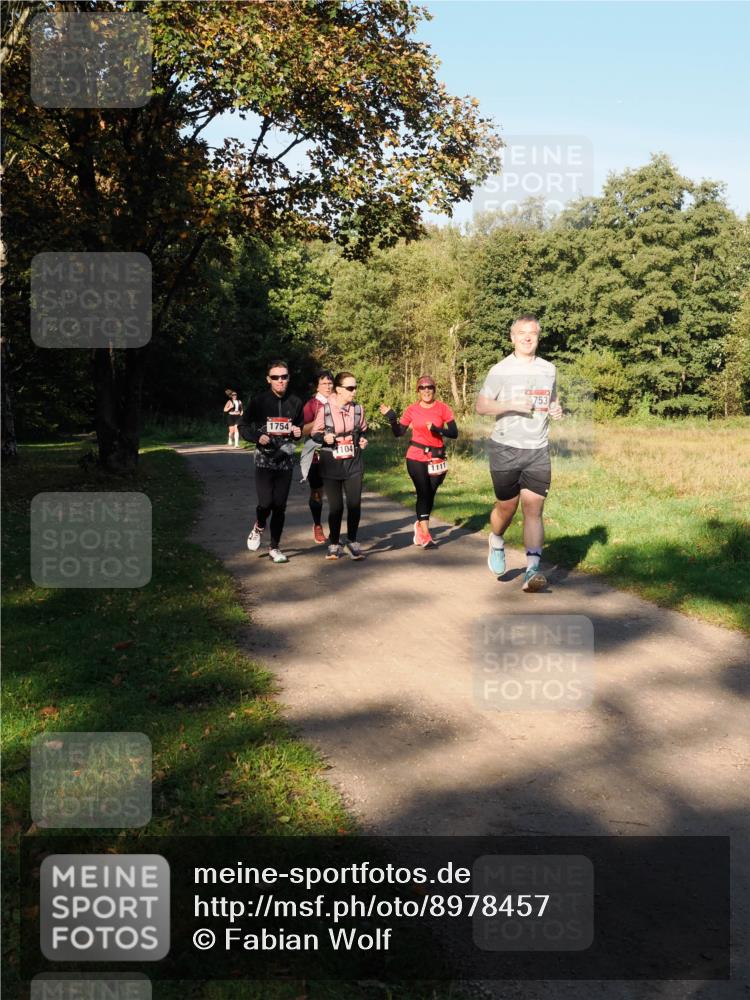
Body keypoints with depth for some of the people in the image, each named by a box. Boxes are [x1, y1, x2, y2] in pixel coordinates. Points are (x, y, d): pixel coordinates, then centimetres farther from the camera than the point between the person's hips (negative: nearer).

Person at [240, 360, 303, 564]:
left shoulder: (295, 403, 5)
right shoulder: (258, 402, -3)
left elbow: (301, 427, 19)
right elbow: (244, 427, 2)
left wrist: (298, 432, -4)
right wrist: (258, 437, -16)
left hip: (285, 460, 3)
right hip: (264, 460, -2)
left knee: (280, 506, 4)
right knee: (266, 503, -12)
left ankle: (275, 547, 17)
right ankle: (258, 527, 22)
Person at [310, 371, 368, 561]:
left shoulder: (357, 408, 1)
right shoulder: (325, 409, -8)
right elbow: (314, 433, 1)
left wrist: (363, 440, -2)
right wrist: (324, 438, -18)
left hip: (353, 464, 2)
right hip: (331, 465, -2)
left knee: (355, 504, -3)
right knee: (336, 506, 3)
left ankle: (352, 541, 17)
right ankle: (334, 544, 21)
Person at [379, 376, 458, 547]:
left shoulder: (443, 408, -3)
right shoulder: (412, 410, 0)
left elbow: (454, 433, -7)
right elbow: (399, 432, 2)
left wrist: (438, 430, -22)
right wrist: (391, 418, -11)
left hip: (436, 459, 1)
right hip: (416, 457, -1)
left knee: (430, 494, 9)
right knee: (423, 493, -9)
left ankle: (420, 525, 33)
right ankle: (425, 535, -9)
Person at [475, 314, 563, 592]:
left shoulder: (548, 369, 10)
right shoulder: (500, 370, -3)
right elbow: (481, 405, -4)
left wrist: (556, 409, 2)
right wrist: (512, 404, -19)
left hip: (538, 450, 3)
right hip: (505, 448, -2)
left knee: (534, 509, -7)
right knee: (507, 507, 8)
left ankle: (532, 570, -11)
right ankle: (496, 543, 40)